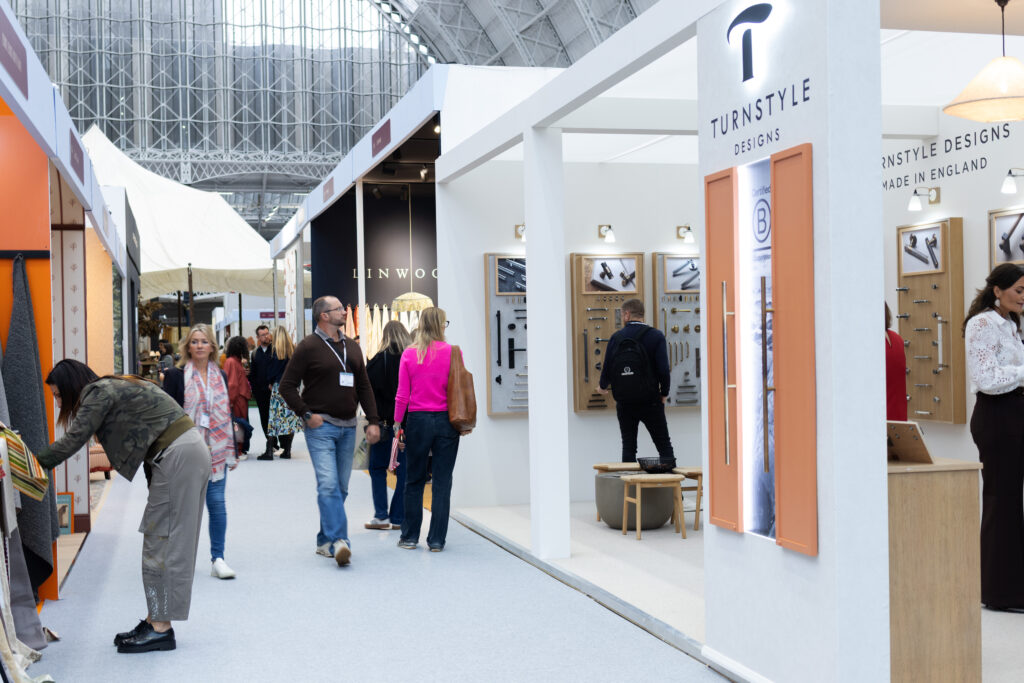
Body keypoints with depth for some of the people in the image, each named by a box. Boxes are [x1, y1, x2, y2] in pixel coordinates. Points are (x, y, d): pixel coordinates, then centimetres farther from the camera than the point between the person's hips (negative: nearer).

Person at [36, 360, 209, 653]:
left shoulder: (99, 392, -8)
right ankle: (154, 620, 16)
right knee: (159, 539, 12)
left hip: (179, 457, -10)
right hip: (189, 451, 10)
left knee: (163, 541, -5)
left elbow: (73, 440, -14)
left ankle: (161, 629, -1)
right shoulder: (115, 387, 18)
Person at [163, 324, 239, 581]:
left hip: (216, 452, 3)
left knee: (217, 502, 1)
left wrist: (231, 451, 14)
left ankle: (218, 559, 7)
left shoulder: (220, 377, 12)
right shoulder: (176, 376, -1)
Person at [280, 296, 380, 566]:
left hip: (348, 427, 6)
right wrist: (306, 414, -12)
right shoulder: (308, 347, -5)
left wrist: (373, 421, 9)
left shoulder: (352, 347, 14)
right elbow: (287, 385, -4)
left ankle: (325, 541, 20)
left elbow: (364, 387, 17)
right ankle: (339, 541, -21)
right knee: (328, 485, -15)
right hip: (321, 426, -6)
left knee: (341, 488, 9)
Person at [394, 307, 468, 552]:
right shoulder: (452, 352, -4)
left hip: (418, 421, 1)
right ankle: (436, 540, 6)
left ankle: (410, 537, 17)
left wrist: (398, 423, 6)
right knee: (442, 483, 4)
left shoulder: (409, 354, -1)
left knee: (414, 481, 12)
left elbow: (402, 395, -1)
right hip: (446, 421, -1)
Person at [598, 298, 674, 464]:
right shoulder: (656, 336, -7)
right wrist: (664, 394, 2)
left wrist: (603, 386, 22)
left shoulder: (616, 337, -1)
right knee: (664, 446, 5)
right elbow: (663, 370, -14)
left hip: (624, 403, 2)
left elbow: (607, 368, 1)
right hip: (650, 401, -2)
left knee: (628, 447, 10)